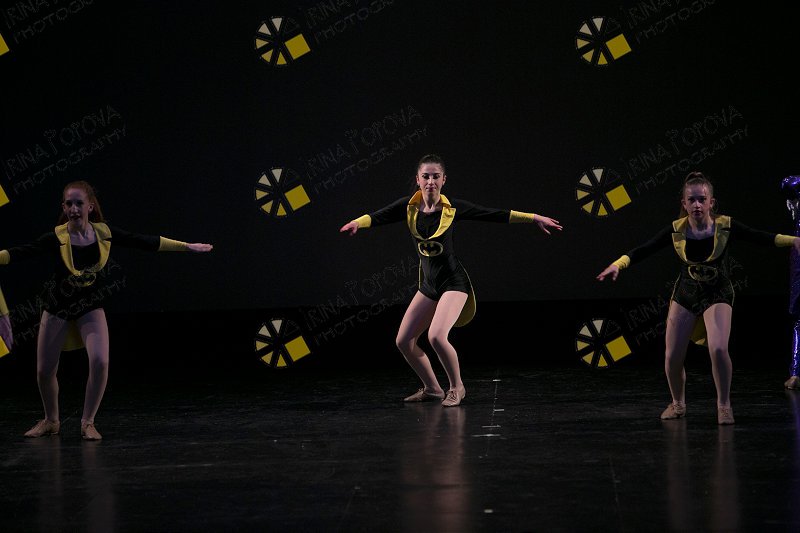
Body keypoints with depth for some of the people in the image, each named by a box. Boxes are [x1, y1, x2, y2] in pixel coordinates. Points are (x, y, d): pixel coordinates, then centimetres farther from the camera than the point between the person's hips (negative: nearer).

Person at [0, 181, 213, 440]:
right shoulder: (56, 238, -20)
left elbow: (146, 242, -5)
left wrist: (187, 246, -1)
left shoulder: (104, 233, -13)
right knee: (45, 370, 3)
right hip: (57, 307, -1)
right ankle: (51, 421, 30)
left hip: (90, 306, 1)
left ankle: (88, 422, -1)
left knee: (100, 362, -19)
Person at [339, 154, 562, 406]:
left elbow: (497, 215, -5)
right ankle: (432, 389, 24)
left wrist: (535, 218, -4)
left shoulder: (453, 208, -9)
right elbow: (379, 216, -19)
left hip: (453, 282, -5)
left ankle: (457, 387, -1)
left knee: (436, 336, -24)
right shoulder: (409, 206, -4)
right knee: (404, 341, 5)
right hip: (428, 284, 5)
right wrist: (357, 222, -41)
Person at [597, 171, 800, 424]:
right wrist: (617, 265, -26)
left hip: (717, 295, -2)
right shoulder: (676, 230, -14)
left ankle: (724, 405, -2)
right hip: (685, 294, 2)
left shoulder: (725, 226, -18)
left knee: (718, 349, -24)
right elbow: (644, 250, -13)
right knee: (672, 357, -1)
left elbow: (761, 237, -19)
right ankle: (678, 404, 27)